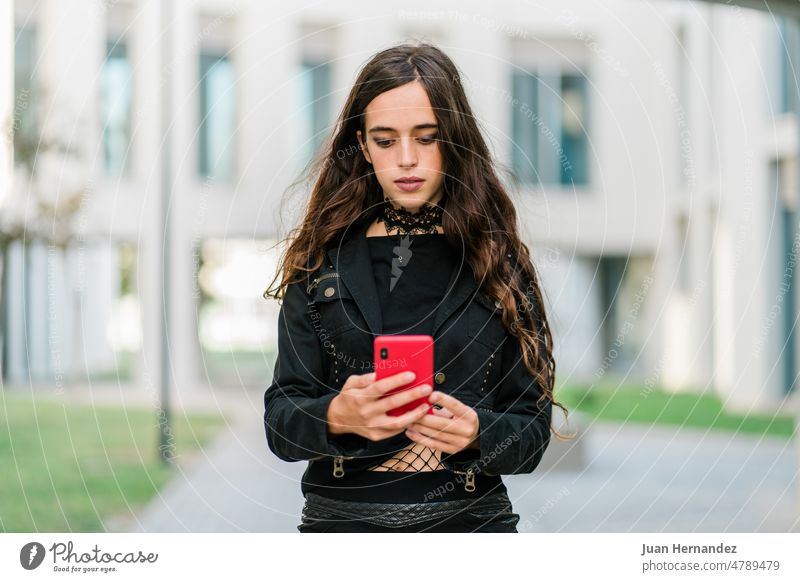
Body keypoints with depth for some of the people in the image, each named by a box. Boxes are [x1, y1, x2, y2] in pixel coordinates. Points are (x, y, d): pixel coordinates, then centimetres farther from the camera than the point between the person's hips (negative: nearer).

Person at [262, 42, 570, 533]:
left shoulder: (498, 261, 4)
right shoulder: (322, 262, 5)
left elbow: (532, 433, 2)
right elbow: (281, 424, -1)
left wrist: (475, 433, -19)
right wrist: (337, 416, -22)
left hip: (470, 517, 0)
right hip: (343, 515, 0)